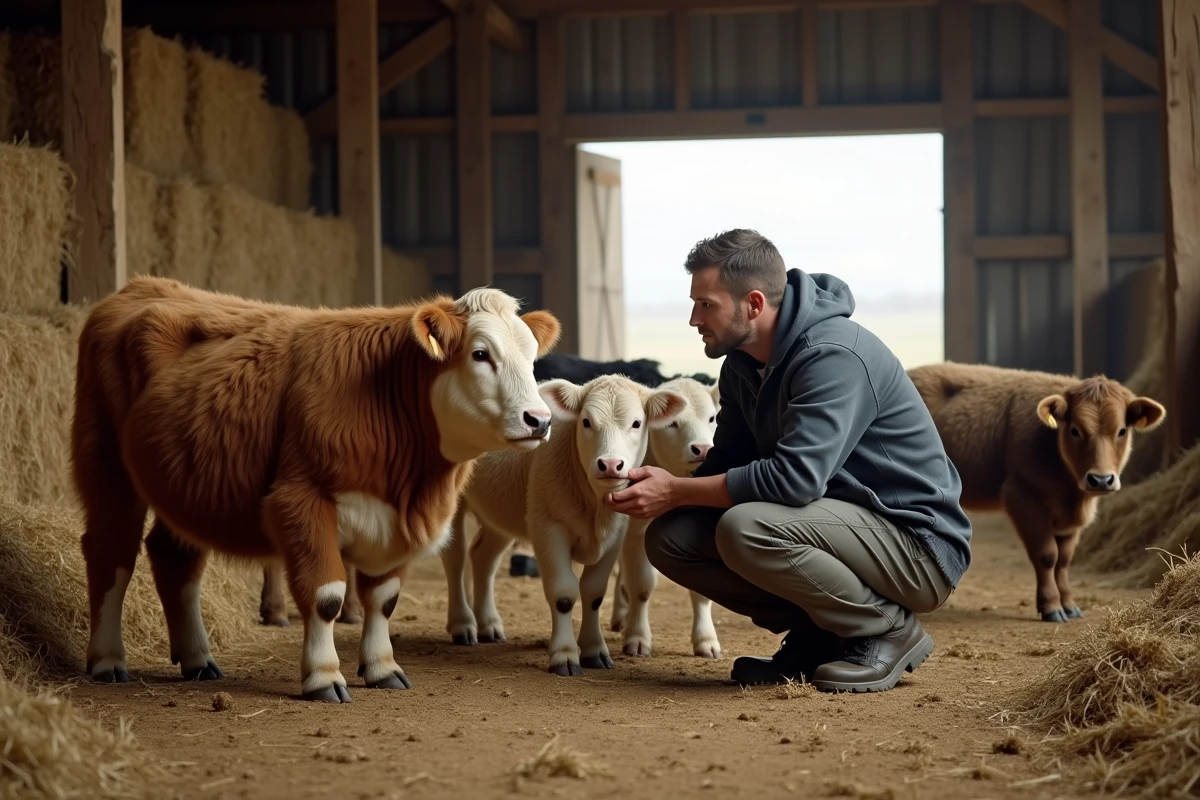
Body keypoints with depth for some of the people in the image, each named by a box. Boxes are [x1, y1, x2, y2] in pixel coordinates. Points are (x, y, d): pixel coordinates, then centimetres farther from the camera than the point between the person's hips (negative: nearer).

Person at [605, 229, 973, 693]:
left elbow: (795, 477, -33)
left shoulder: (834, 356, -23)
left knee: (745, 529, -33)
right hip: (843, 523, 9)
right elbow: (728, 463, 10)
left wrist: (677, 492, -24)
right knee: (670, 537, -3)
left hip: (917, 543, -9)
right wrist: (662, 489, -13)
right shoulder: (742, 367, 6)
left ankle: (889, 630, -11)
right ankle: (817, 637, 6)